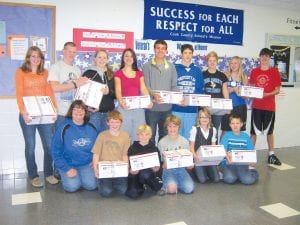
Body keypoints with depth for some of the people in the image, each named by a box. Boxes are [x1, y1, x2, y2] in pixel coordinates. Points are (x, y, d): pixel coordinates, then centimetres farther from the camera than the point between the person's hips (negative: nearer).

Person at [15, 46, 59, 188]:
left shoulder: (45, 73, 13)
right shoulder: (21, 72, 3)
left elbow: (49, 92, 7)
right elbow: (19, 94, -5)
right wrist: (23, 112, -18)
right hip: (28, 114, -3)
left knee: (49, 144, 2)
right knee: (30, 146, 3)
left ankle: (49, 173, 18)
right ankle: (33, 176, 16)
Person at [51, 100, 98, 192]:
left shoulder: (91, 128, 1)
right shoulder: (64, 128, -10)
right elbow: (56, 152, -8)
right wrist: (67, 169, -15)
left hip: (86, 164, 2)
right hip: (68, 164, -2)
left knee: (91, 185, -18)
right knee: (72, 186, -22)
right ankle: (65, 175, 12)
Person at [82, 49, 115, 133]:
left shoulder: (111, 74, 14)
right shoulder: (88, 73, 3)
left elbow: (116, 94, 11)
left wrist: (109, 92, -11)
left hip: (108, 112, 4)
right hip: (94, 112, -3)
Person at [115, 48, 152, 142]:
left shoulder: (139, 73, 15)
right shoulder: (118, 73, 5)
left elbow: (143, 89, 4)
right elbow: (118, 90, -8)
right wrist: (121, 102, -29)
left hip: (138, 107, 3)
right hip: (125, 107, -3)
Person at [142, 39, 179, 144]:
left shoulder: (171, 67, 11)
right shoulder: (147, 66, 1)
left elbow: (174, 86, 8)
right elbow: (146, 85, -8)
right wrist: (153, 94, -29)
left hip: (167, 107, 3)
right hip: (152, 107, -3)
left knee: (164, 135, 13)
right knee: (151, 135, 4)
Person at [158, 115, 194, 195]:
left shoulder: (184, 141, 2)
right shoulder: (162, 142, -4)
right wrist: (163, 165, -22)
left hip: (180, 168, 3)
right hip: (168, 169, -2)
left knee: (189, 188, -20)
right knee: (172, 189, -28)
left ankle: (175, 182, 8)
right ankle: (168, 183, 6)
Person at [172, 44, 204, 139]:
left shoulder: (197, 70, 9)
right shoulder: (175, 68, 1)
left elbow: (200, 89, 8)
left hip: (192, 109, 2)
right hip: (177, 109, -2)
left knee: (188, 135, 10)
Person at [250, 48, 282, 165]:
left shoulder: (274, 71, -1)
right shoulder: (254, 71, 5)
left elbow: (277, 90, -2)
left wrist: (267, 94, -19)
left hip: (269, 106, -1)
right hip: (256, 105, 1)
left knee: (269, 131, 10)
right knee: (254, 131, 5)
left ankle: (271, 155, 21)